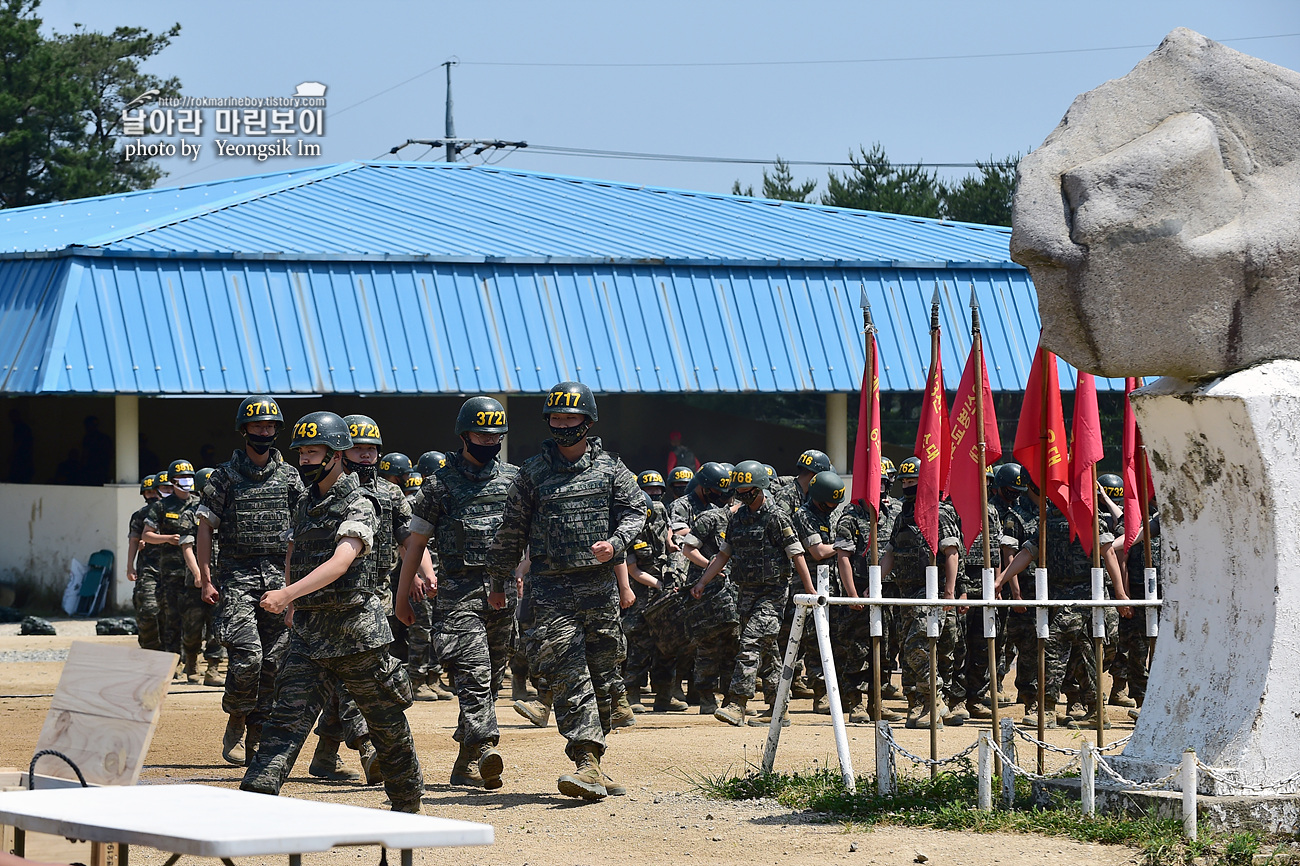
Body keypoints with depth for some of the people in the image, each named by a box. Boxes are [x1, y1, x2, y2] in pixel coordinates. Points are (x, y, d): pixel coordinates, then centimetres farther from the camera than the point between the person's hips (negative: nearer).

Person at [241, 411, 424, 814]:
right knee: (288, 716, -9)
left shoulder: (359, 505, -12)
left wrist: (288, 594, -37)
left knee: (385, 720, 9)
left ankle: (407, 801, 27)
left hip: (357, 629, -5)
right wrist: (291, 604, 15)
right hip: (308, 631, 5)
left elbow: (340, 563, -27)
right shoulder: (305, 504, 12)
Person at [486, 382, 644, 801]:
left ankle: (590, 762, 17)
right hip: (551, 590, -1)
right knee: (567, 674, -14)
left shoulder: (610, 468, 8)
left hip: (601, 584, 1)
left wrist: (615, 543, -14)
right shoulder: (532, 472, 7)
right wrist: (498, 582, 15)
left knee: (602, 677, 4)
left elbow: (634, 511, 6)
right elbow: (511, 531, 12)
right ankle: (589, 765, -20)